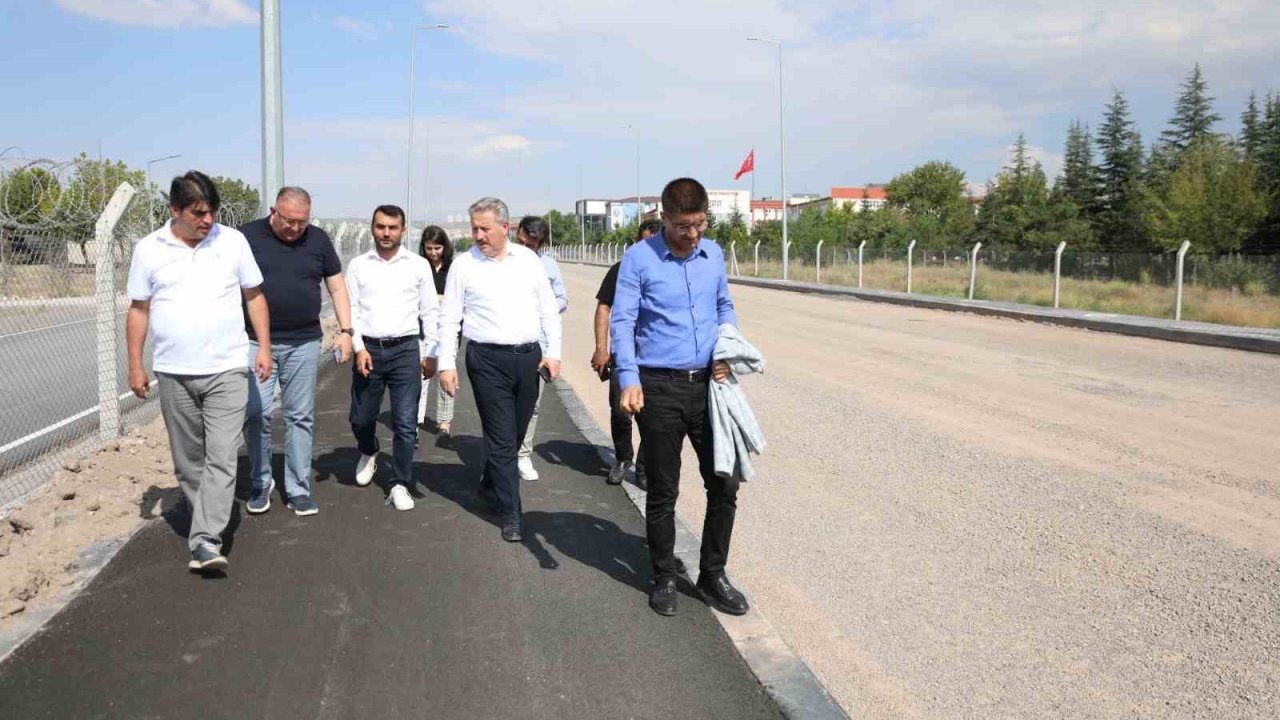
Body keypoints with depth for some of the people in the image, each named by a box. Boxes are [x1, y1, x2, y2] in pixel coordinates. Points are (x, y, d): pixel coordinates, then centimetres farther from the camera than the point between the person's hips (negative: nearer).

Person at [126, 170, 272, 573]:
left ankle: (206, 541, -10)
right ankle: (208, 520, 30)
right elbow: (139, 310, 7)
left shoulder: (233, 241, 0)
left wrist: (264, 347, 0)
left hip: (227, 370, -2)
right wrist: (135, 366, 5)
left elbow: (254, 296, 7)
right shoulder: (149, 249, 1)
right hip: (173, 373, 2)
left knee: (221, 457, -9)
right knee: (188, 460, 12)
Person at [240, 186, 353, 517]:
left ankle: (298, 490, 14)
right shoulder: (248, 237, -1)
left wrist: (345, 330, 1)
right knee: (256, 413, -4)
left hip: (304, 343, 2)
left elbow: (337, 287, 9)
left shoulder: (318, 239, 4)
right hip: (257, 341, -1)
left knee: (301, 416, 5)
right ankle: (260, 483, 16)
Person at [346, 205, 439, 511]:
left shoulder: (419, 265, 3)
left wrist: (430, 354, 2)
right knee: (361, 418, 12)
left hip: (405, 350, -1)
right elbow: (352, 310, 3)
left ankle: (399, 485, 8)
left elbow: (430, 312, 5)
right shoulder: (358, 265, 4)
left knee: (405, 424, -3)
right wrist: (359, 348, -8)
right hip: (369, 349, 1)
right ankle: (368, 454, 45)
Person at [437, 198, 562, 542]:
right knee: (501, 438, -2)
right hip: (488, 359, -3)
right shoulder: (464, 264, -1)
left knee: (515, 435, 14)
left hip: (529, 357, 3)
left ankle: (490, 487, 38)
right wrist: (446, 364, -5)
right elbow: (449, 318, 1)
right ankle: (510, 514, 5)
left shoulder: (529, 259, 6)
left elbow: (548, 310, 9)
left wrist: (553, 352, 2)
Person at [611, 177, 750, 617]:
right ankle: (664, 579, 24)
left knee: (724, 484, 6)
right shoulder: (639, 258, -7)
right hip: (659, 387, -4)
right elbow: (622, 322, -9)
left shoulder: (714, 254, 7)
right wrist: (629, 379, -20)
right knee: (662, 492, 7)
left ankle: (712, 576, 23)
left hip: (708, 384, 4)